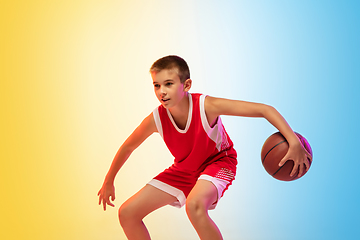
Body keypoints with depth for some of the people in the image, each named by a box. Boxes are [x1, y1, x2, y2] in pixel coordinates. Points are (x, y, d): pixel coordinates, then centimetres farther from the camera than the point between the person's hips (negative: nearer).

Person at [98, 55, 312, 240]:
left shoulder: (207, 106, -33)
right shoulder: (156, 119, -22)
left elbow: (265, 110, -33)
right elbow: (127, 147, -1)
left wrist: (293, 141, -44)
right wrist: (109, 182, 9)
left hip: (218, 163, -5)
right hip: (183, 169, 5)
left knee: (195, 205, -39)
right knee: (127, 213, -2)